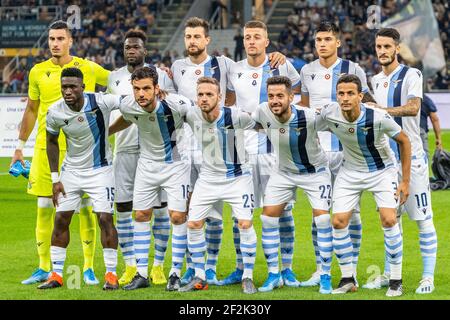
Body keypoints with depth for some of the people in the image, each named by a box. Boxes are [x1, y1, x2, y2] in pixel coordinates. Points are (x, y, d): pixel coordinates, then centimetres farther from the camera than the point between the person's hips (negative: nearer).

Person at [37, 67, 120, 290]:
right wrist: (55, 178, 1)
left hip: (100, 169, -3)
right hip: (71, 170, 3)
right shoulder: (55, 112, -14)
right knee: (61, 219, 2)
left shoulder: (100, 102, -23)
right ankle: (56, 274, 12)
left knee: (105, 218, -10)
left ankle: (111, 274, 0)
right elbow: (52, 142, 3)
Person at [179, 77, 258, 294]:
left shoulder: (235, 117, -24)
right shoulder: (192, 116, -13)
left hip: (236, 177, -4)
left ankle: (248, 278, 1)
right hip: (208, 177, 4)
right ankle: (199, 278, 12)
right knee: (193, 224, -1)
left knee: (245, 224, -13)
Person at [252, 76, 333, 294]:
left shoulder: (309, 117, -33)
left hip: (315, 171, -4)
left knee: (322, 218, -13)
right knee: (268, 217, -3)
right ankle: (273, 275, 10)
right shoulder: (263, 112, -21)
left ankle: (326, 277, 0)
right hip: (284, 172, 4)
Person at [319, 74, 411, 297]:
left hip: (381, 170, -3)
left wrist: (405, 181, -11)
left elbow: (404, 141, -13)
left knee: (389, 220, -17)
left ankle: (395, 281, -4)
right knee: (338, 222, -6)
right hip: (350, 172, 3)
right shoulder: (329, 114, -22)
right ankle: (347, 279, 8)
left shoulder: (378, 117, -29)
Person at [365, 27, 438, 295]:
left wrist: (381, 110, -28)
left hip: (411, 156, -7)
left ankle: (428, 276, -3)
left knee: (423, 218, -5)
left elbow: (413, 107, -23)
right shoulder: (376, 81, 15)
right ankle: (389, 273, 16)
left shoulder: (411, 75, -7)